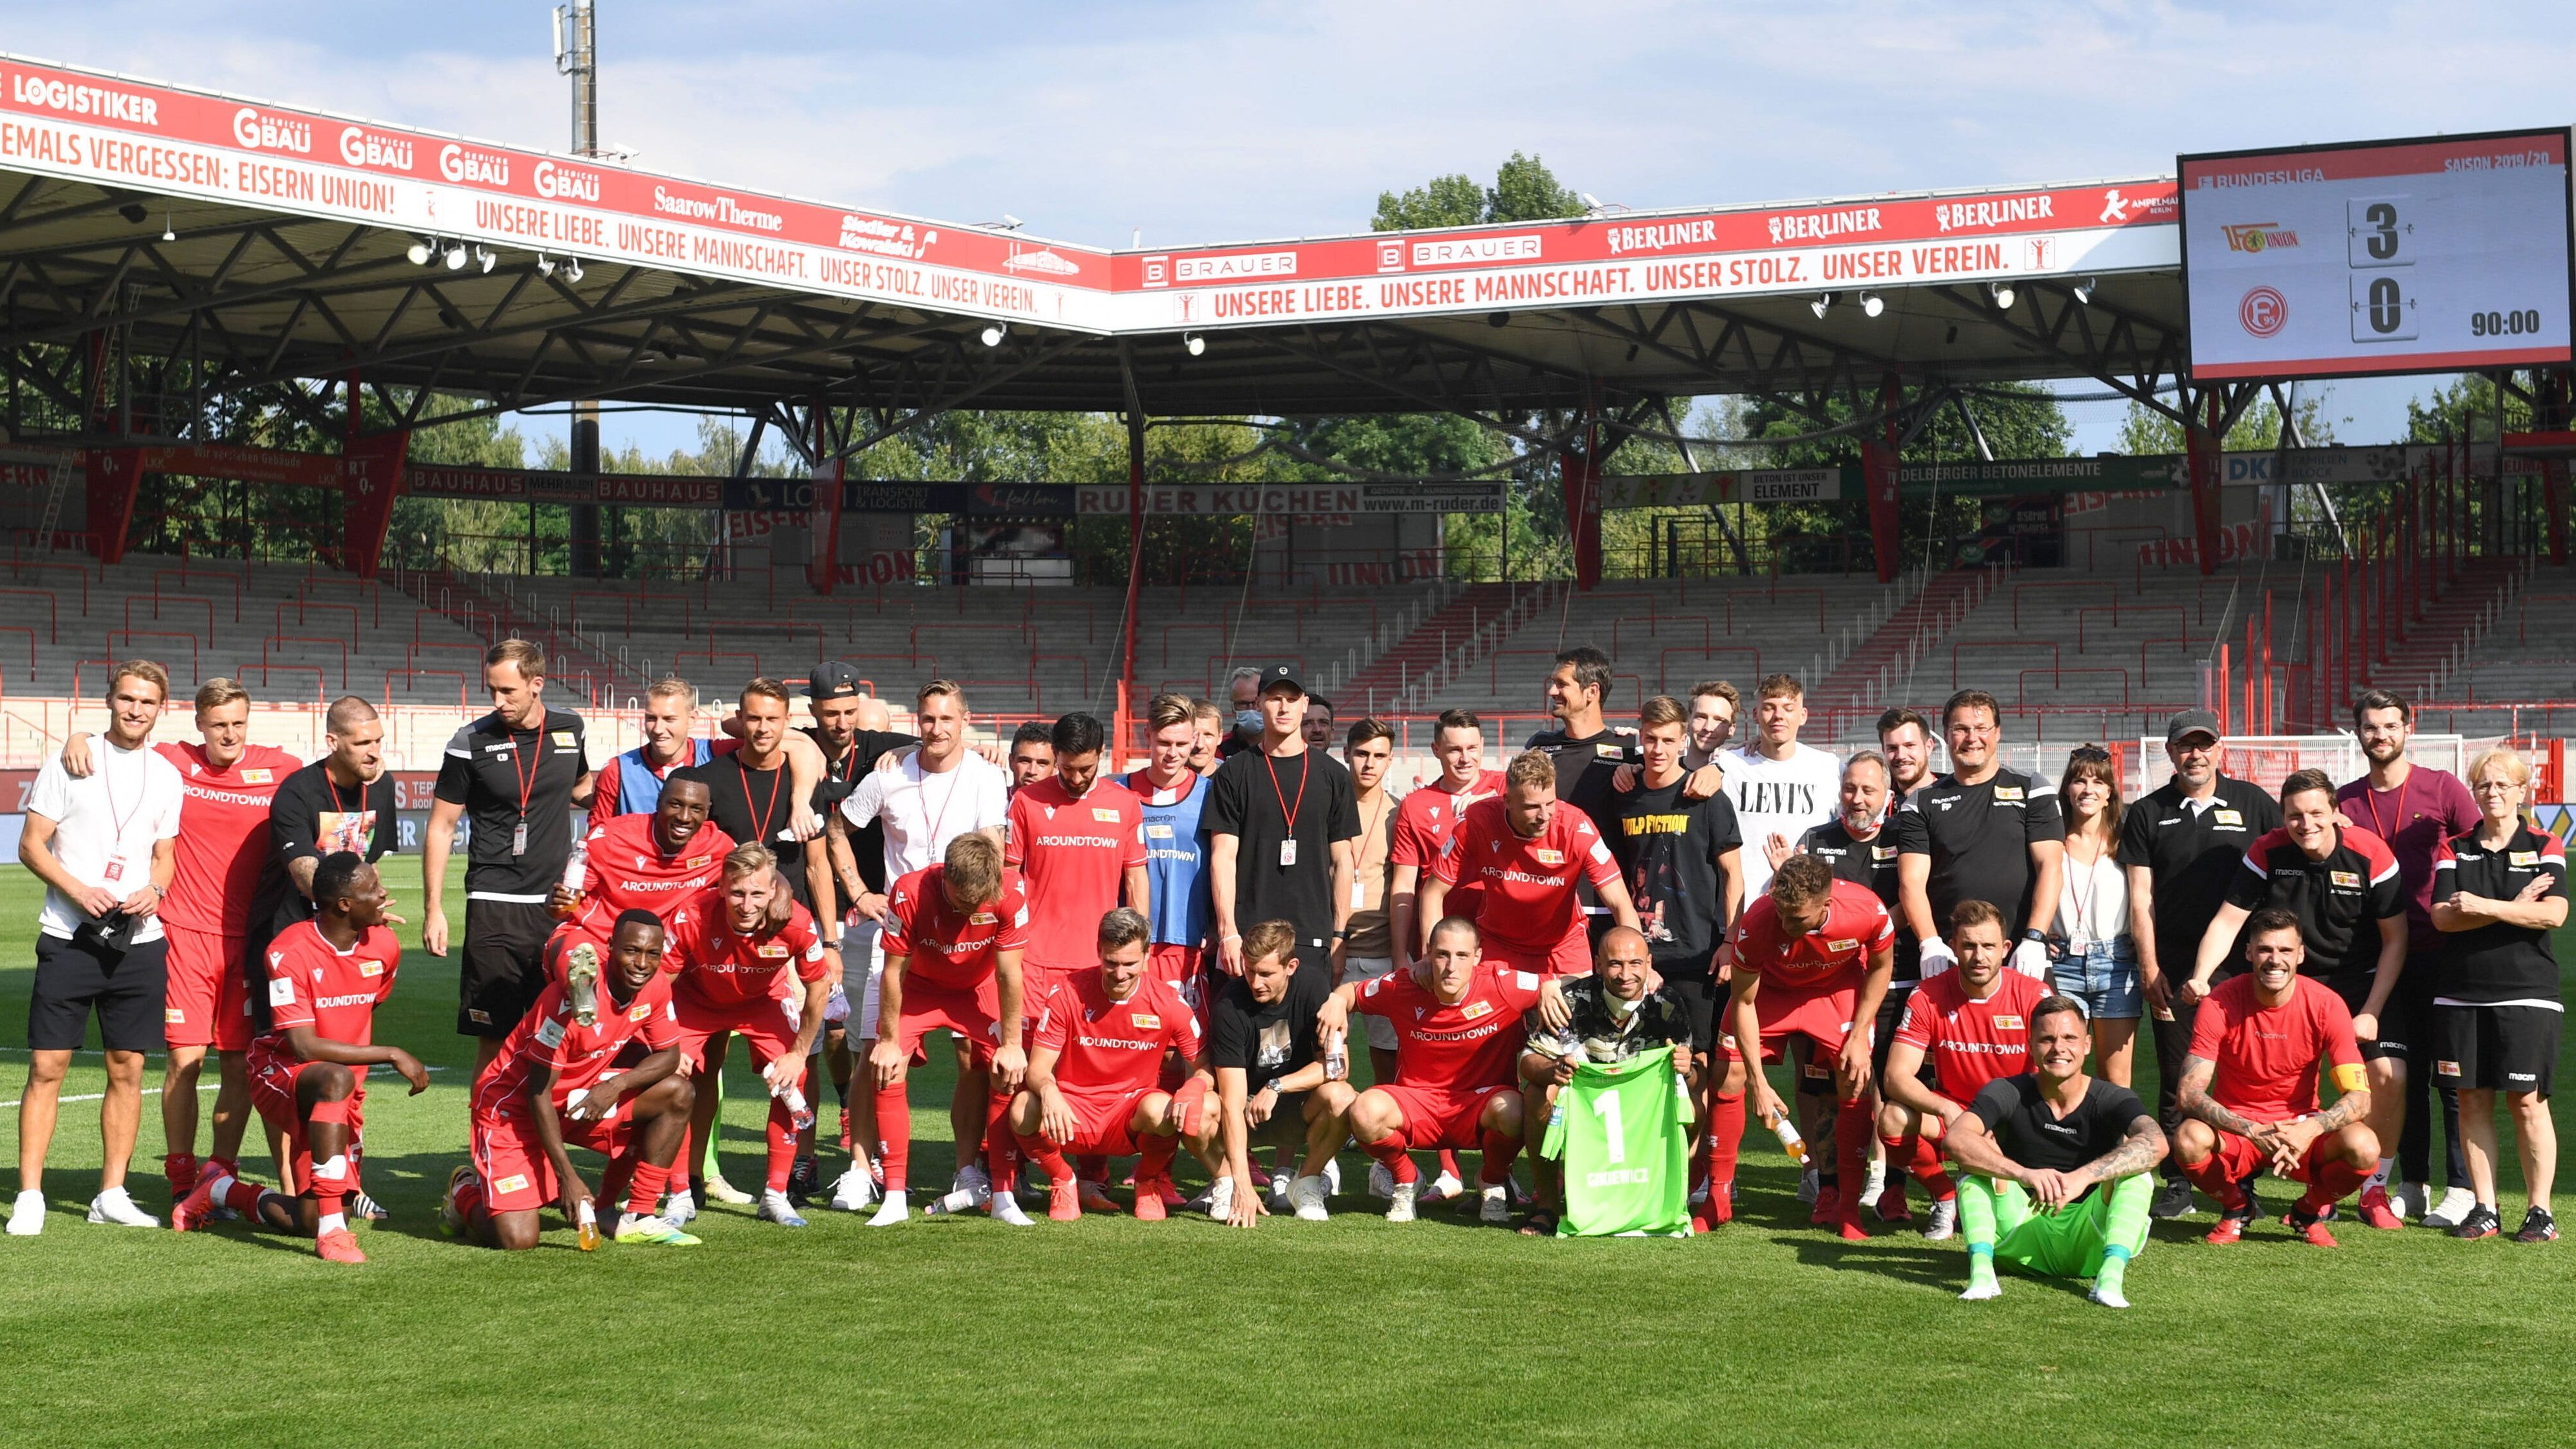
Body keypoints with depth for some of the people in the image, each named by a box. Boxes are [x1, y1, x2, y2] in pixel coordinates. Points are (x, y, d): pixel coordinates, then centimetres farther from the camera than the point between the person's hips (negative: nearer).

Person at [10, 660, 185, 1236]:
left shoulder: (166, 777, 11)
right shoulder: (70, 763, 0)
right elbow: (31, 845, 0)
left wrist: (154, 890, -4)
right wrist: (78, 891, -14)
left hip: (139, 941, 3)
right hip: (68, 936, -3)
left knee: (127, 1069, 4)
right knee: (47, 1065, -5)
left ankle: (111, 1194, 12)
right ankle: (29, 1196, 1)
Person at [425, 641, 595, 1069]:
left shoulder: (570, 728, 6)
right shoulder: (472, 743, -3)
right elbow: (441, 827, 3)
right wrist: (433, 909, -3)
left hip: (557, 904, 3)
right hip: (495, 908, -3)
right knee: (494, 1036, -2)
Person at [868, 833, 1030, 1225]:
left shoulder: (1009, 898, -31)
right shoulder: (909, 894, -34)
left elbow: (1009, 974, -20)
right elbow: (894, 972, -23)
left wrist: (1012, 1044, -16)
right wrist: (889, 1041, -17)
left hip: (978, 987, 1)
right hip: (919, 985, -1)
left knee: (1008, 1072, -16)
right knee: (887, 1070, -17)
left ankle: (1002, 1196, -8)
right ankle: (896, 1197, -11)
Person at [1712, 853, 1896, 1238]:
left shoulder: (1869, 913, -35)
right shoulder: (1757, 923, -37)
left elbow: (1881, 966, -10)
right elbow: (1744, 1003, -22)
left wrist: (1859, 1037, -15)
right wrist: (1758, 1083, -24)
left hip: (1839, 988, 0)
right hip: (1770, 987, 0)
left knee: (1856, 1083, -14)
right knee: (1728, 1078, -9)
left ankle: (1849, 1206, -1)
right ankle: (1718, 1200, 6)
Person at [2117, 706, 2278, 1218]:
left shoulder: (2254, 803, 9)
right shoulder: (2148, 813, 9)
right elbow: (2140, 897, 5)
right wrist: (2149, 967, -3)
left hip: (2241, 961, 0)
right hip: (2173, 965, 0)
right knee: (2176, 1079, 2)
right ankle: (2177, 1185, 7)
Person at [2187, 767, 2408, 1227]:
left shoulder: (2370, 854, -16)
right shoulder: (2268, 853, -12)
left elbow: (2395, 939, -8)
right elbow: (2227, 920, -12)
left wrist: (2371, 1012, -13)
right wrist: (2200, 977, -29)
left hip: (2364, 981, -1)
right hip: (2293, 983, 1)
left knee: (2389, 1076, -17)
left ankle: (2374, 1190, 1)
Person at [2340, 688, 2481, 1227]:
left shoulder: (2442, 788, -1)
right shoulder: (2346, 802, 7)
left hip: (2441, 954, -3)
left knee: (2452, 1075, -1)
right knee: (2403, 1075, 8)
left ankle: (2462, 1189, 4)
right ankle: (2412, 1185, 15)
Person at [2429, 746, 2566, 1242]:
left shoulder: (2544, 847, 4)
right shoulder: (2454, 850, 10)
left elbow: (2554, 913, -11)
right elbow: (2442, 916, -4)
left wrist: (2482, 907, -16)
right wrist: (2514, 908, -13)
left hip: (2527, 992, -3)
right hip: (2461, 992, 3)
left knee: (2528, 1101, -4)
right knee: (2472, 1100, 3)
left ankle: (2540, 1210, 4)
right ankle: (2484, 1209, 10)